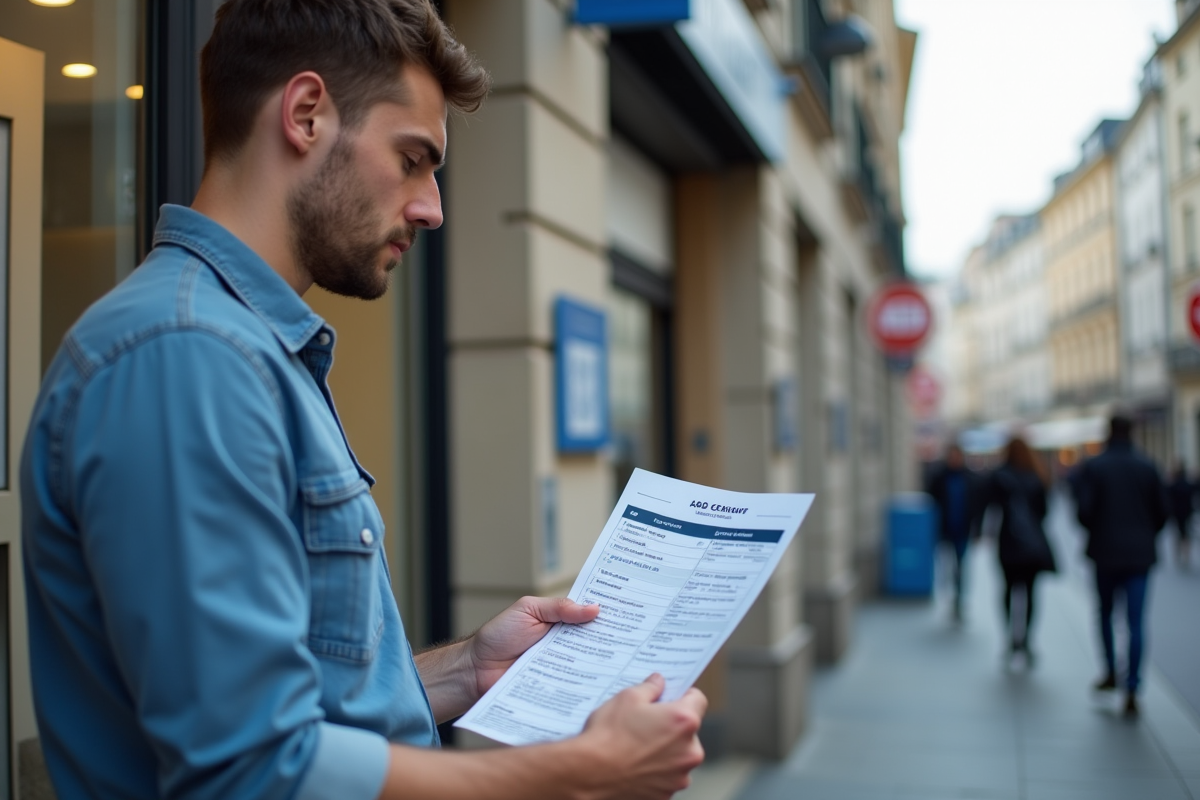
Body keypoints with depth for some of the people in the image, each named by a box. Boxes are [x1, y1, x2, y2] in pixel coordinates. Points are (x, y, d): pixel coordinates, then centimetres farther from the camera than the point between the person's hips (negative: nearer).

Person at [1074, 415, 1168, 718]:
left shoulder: (1093, 466, -5)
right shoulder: (1147, 466, 1)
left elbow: (1084, 511, -11)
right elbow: (1162, 511, 2)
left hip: (1106, 553, -1)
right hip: (1140, 554, 1)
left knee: (1105, 612, 20)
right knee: (1136, 622, -1)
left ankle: (1111, 673, 23)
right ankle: (1131, 692, -6)